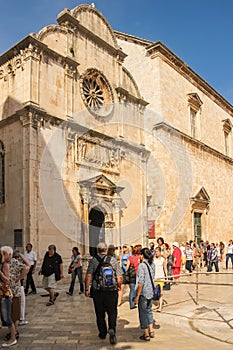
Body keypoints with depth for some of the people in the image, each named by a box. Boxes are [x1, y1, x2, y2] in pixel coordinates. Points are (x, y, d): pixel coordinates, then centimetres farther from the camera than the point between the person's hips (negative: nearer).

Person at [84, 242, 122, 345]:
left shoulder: (93, 261, -2)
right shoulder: (113, 260, -2)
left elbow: (88, 276, -9)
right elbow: (120, 277, -2)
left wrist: (86, 289, 0)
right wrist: (119, 286, 15)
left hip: (97, 291, 1)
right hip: (112, 291, 0)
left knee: (100, 314, 15)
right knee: (112, 312, 10)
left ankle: (102, 333, 24)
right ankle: (112, 329, -12)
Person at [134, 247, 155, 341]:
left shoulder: (142, 265, -18)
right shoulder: (152, 264, 3)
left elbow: (141, 282, -20)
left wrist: (137, 296, -15)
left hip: (143, 292, -7)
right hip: (151, 291, 7)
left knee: (143, 312, 7)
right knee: (149, 311, 22)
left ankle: (146, 334, 15)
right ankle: (151, 331, 27)